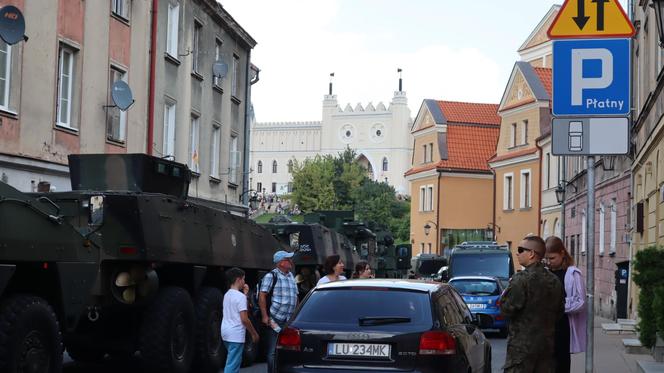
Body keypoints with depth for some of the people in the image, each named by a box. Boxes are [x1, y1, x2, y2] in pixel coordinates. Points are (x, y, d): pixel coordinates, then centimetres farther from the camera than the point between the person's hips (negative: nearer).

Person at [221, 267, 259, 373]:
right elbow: (244, 319, -18)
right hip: (236, 334, -9)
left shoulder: (227, 295, 12)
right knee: (233, 364, -8)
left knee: (231, 361, 20)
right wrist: (254, 333, -7)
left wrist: (245, 293, 20)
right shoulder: (240, 296, -14)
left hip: (226, 332, 9)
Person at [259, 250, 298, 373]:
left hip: (290, 321, 7)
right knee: (273, 351, -2)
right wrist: (264, 316, -17)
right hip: (275, 320, -7)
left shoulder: (291, 276, 16)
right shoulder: (271, 276, -6)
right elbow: (262, 296, -11)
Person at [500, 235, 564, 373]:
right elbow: (559, 311, 14)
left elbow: (506, 309, -15)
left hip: (522, 346, -7)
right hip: (547, 344, 7)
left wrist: (504, 294, 3)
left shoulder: (520, 279, -15)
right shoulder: (554, 281, 9)